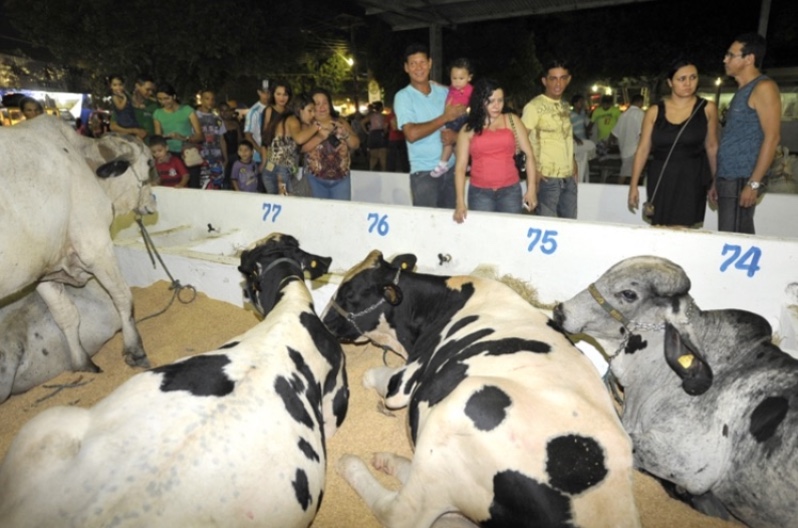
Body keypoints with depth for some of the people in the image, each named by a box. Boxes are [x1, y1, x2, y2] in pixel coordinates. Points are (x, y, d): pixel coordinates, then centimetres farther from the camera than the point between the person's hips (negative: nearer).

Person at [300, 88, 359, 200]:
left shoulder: (341, 123, 8)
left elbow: (356, 144, 3)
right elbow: (302, 147, -14)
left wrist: (345, 134, -16)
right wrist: (320, 137, -28)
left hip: (341, 178, 2)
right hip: (316, 179, -2)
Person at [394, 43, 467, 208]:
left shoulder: (444, 92, 10)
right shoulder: (403, 97, -4)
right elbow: (412, 134, -18)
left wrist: (454, 135, -10)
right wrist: (445, 118, -12)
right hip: (424, 172, -4)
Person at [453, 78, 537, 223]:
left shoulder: (512, 121, 7)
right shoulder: (468, 130, 4)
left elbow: (529, 154, 6)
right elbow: (460, 167, 0)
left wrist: (531, 188, -2)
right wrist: (460, 202, -8)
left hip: (510, 191, 1)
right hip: (479, 192, -1)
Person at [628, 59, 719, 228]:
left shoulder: (707, 109, 1)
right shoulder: (654, 112, 1)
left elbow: (712, 147, 7)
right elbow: (643, 149, 3)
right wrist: (634, 185, 1)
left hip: (692, 180, -1)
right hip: (660, 180, 1)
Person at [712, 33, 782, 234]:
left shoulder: (763, 87, -6)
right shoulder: (742, 90, 20)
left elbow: (772, 137, -14)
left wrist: (754, 183, -19)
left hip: (741, 181, -9)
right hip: (728, 179, 9)